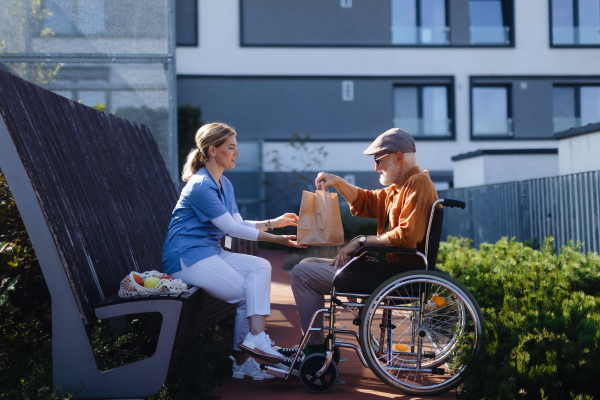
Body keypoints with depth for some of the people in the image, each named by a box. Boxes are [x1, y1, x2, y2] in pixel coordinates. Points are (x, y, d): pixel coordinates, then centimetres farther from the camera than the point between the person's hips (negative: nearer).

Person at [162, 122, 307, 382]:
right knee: (247, 294, -14)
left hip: (210, 253, 9)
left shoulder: (224, 184, 14)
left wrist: (273, 222, 1)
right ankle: (242, 364, -5)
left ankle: (254, 339, -20)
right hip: (187, 257, -9)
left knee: (260, 267, -12)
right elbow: (232, 228, -19)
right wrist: (276, 239, -21)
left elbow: (238, 225, 13)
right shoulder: (200, 186, -17)